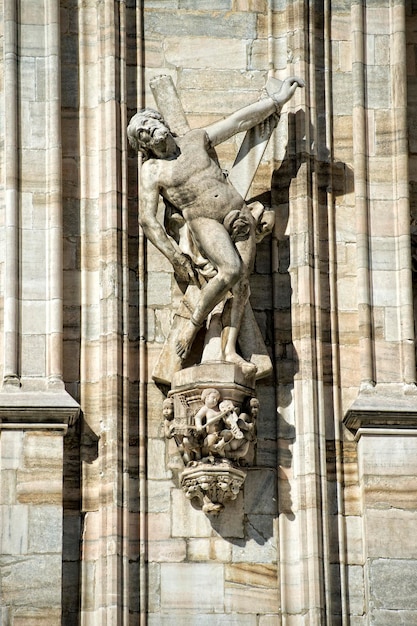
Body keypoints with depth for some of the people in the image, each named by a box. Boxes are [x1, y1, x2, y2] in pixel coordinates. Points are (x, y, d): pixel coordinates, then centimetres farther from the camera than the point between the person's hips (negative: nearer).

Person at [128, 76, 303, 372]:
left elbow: (242, 119, 16)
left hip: (239, 215, 4)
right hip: (205, 223, -4)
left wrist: (279, 99, 17)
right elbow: (148, 220, -1)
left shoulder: (196, 139, 13)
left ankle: (230, 350, -13)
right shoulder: (152, 171, 3)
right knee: (231, 269, -29)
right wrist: (176, 257, -6)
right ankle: (194, 325, -12)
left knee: (242, 281, -11)